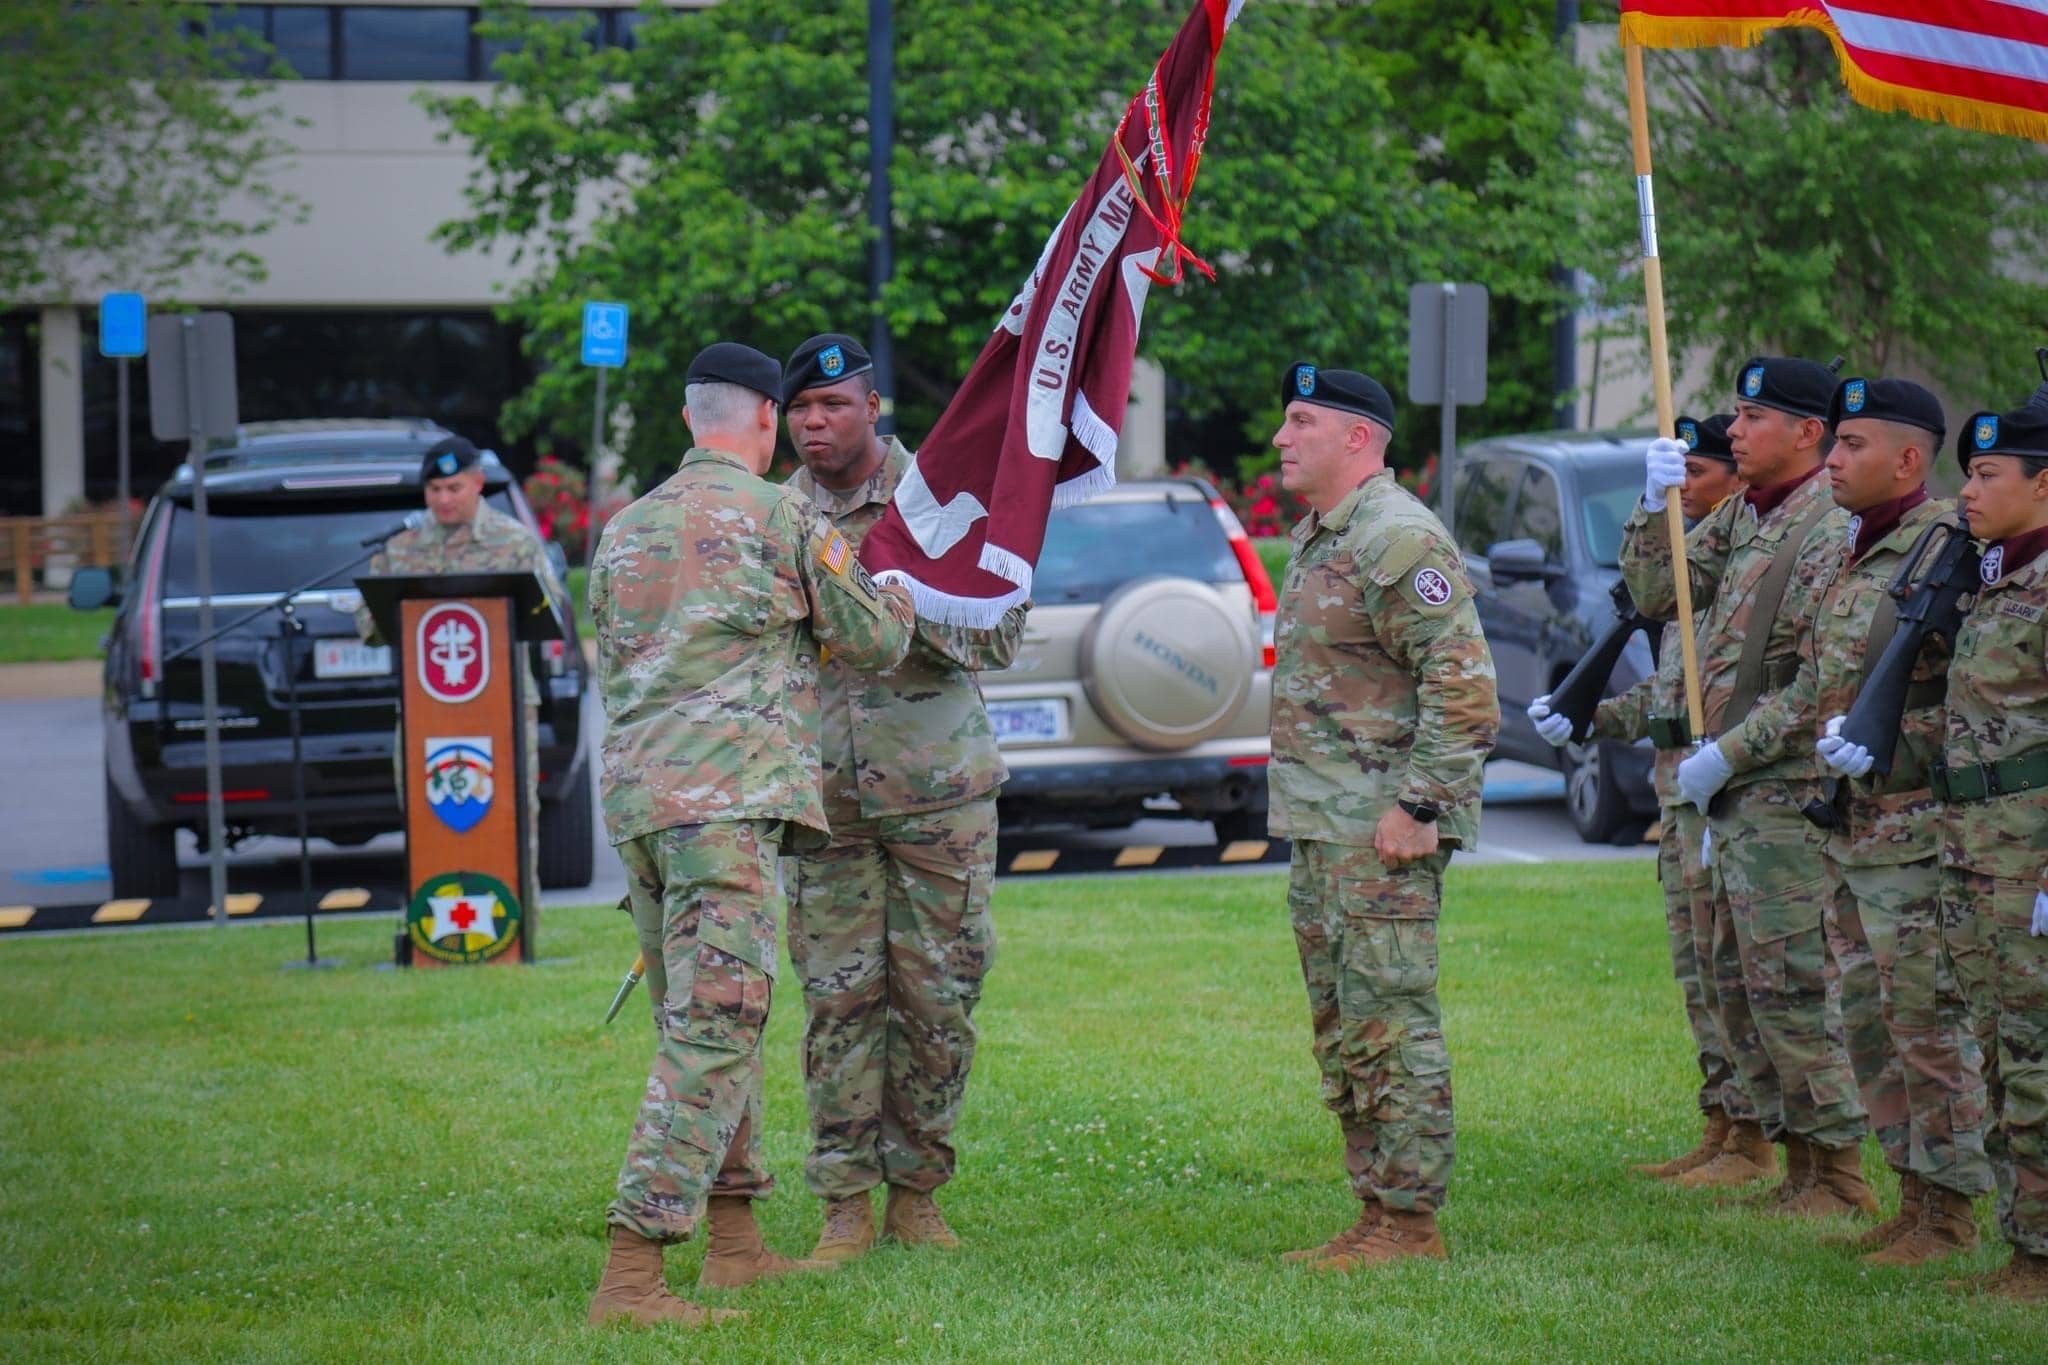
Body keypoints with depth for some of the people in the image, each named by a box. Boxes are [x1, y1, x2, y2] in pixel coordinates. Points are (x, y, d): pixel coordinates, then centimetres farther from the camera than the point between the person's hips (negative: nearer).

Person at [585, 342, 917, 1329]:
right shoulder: (780, 516, -1)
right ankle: (630, 1274, -19)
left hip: (631, 797, 7)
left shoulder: (625, 530, 16)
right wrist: (895, 589, 27)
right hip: (729, 794, -7)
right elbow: (875, 643, 5)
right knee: (712, 1032, -11)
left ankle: (735, 1242, 24)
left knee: (704, 1022, 18)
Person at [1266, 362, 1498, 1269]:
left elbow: (1462, 686, -20)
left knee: (1390, 1022, -7)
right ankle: (1375, 1212, 19)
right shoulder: (1314, 540, 18)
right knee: (1341, 1028, 13)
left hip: (1383, 827, -11)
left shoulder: (1398, 540, -15)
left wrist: (1416, 804, -22)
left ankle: (1411, 1220, -3)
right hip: (1321, 823, 11)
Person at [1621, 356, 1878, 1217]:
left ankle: (1841, 1174, -2)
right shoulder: (1743, 517, 13)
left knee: (1789, 983, -8)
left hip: (1789, 792, -10)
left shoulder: (1829, 530, -15)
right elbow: (1656, 591, 14)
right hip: (1734, 792, 10)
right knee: (1739, 983, 12)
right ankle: (1800, 1163, 19)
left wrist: (1726, 756, -17)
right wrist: (1656, 506, -2)